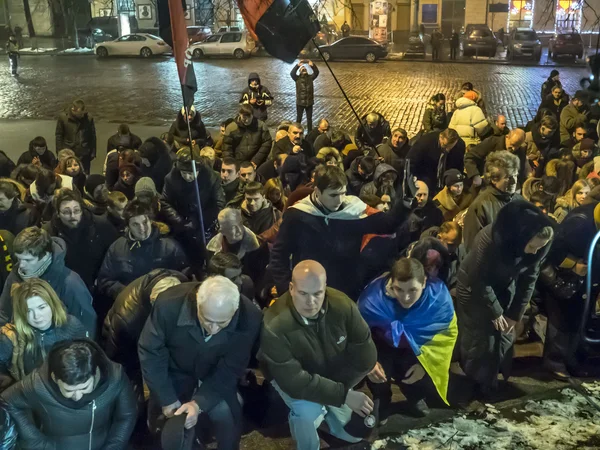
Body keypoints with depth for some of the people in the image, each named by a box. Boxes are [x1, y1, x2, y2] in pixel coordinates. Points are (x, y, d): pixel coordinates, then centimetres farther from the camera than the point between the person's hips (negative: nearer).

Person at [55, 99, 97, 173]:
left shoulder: (88, 118, -6)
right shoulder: (63, 117, -8)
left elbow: (92, 136, 2)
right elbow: (59, 136, -1)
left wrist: (93, 153, 3)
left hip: (84, 155, 1)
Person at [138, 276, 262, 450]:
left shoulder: (250, 319, -32)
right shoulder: (170, 303, -36)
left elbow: (229, 370, -21)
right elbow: (150, 352, -21)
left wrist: (199, 403, -32)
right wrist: (167, 399, -21)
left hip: (216, 373, 1)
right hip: (175, 369, 0)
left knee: (226, 416, -13)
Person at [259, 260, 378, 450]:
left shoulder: (342, 305, -27)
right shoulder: (275, 326, -38)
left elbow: (366, 354, -17)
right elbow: (294, 381, -34)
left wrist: (337, 386, -21)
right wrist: (343, 395, -35)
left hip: (334, 374, 3)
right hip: (290, 375, -3)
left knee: (355, 433, 2)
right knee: (308, 412, -30)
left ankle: (328, 411, 33)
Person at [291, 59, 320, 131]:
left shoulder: (310, 77, 7)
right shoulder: (297, 78, 0)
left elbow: (316, 72, -6)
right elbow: (292, 73, -16)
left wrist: (312, 65, -24)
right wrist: (298, 65, -28)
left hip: (309, 102, 2)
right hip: (300, 102, -2)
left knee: (309, 119, 10)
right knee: (299, 119, 5)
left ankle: (310, 133, 19)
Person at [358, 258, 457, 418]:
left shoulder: (439, 295, -28)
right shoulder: (373, 298, -34)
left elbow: (447, 334, -13)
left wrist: (425, 363, -22)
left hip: (419, 349, 2)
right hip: (383, 345, -1)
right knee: (373, 370, -27)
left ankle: (415, 397, 20)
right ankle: (381, 401, 13)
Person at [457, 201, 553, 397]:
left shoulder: (539, 245, -21)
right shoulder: (491, 239, -38)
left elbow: (529, 279, -8)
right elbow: (480, 280, -26)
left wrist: (515, 314, -7)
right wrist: (495, 312, -17)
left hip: (504, 289, 5)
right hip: (475, 287, -5)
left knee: (504, 336, 8)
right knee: (480, 337, 0)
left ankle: (493, 378, 30)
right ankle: (475, 381, 21)